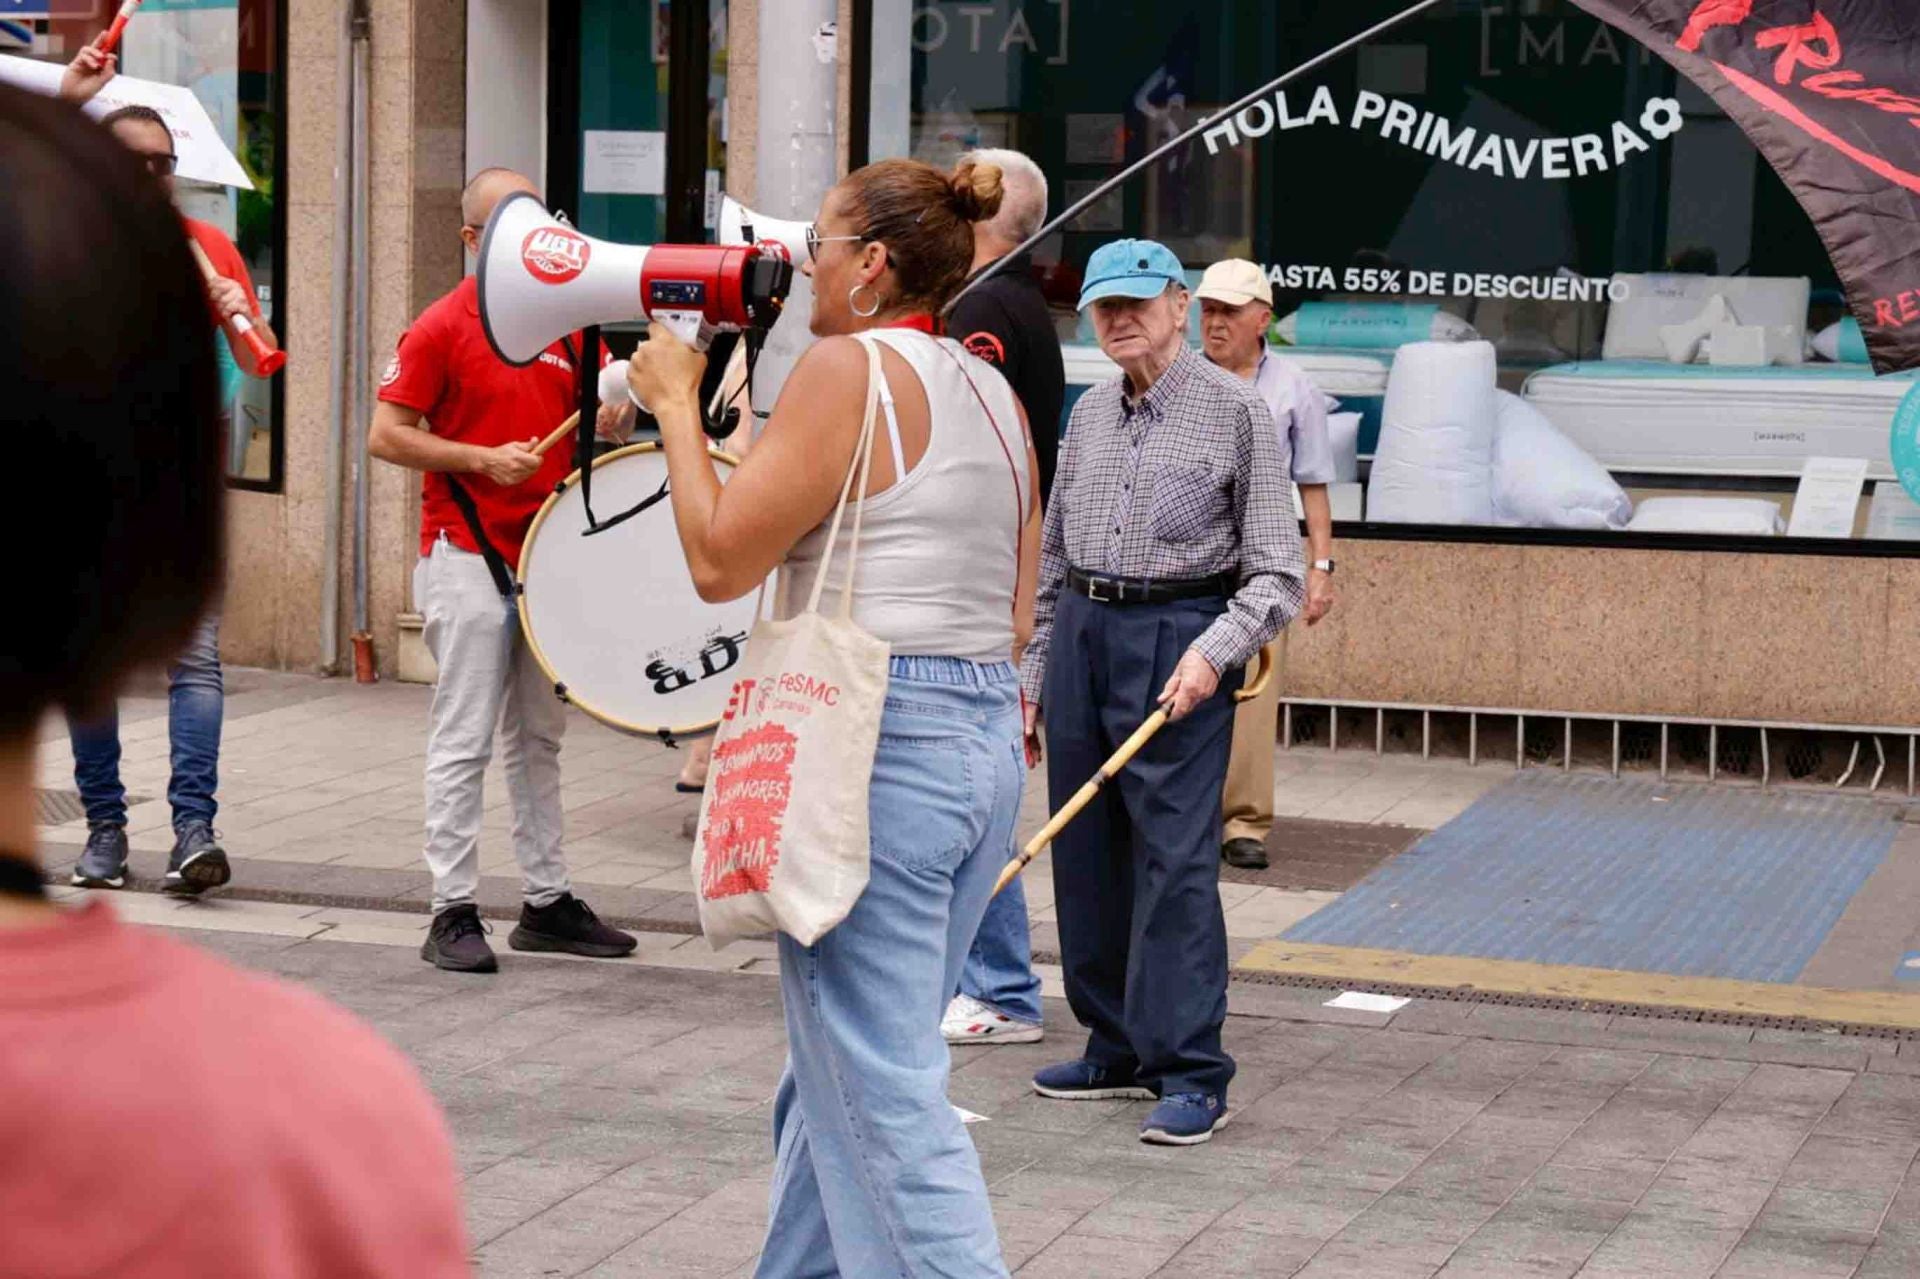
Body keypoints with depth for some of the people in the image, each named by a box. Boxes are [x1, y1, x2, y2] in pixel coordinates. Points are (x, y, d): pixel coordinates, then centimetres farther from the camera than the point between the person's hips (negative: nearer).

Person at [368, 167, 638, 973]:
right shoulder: (441, 328, -8)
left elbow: (594, 408, 20)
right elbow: (386, 435, -11)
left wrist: (612, 415, -4)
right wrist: (485, 460, -20)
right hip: (469, 557, -6)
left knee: (538, 738, 14)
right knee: (464, 740, -5)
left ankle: (547, 902, 21)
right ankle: (453, 913, 0)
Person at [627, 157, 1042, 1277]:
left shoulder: (850, 367, -10)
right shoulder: (994, 392, 14)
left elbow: (721, 561, -11)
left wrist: (676, 404, 0)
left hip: (875, 745, -9)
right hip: (991, 743, 9)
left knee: (882, 1095, -6)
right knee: (839, 1068, 20)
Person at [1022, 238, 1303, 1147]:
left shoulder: (1237, 412, -3)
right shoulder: (1089, 414, 14)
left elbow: (1277, 570, -5)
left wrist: (1214, 652, -20)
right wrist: (1034, 677, 17)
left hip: (1180, 636, -6)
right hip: (1084, 632, 6)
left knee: (1174, 856, -11)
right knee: (1085, 851, 8)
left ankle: (1191, 1073, -7)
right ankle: (1117, 1051, 19)